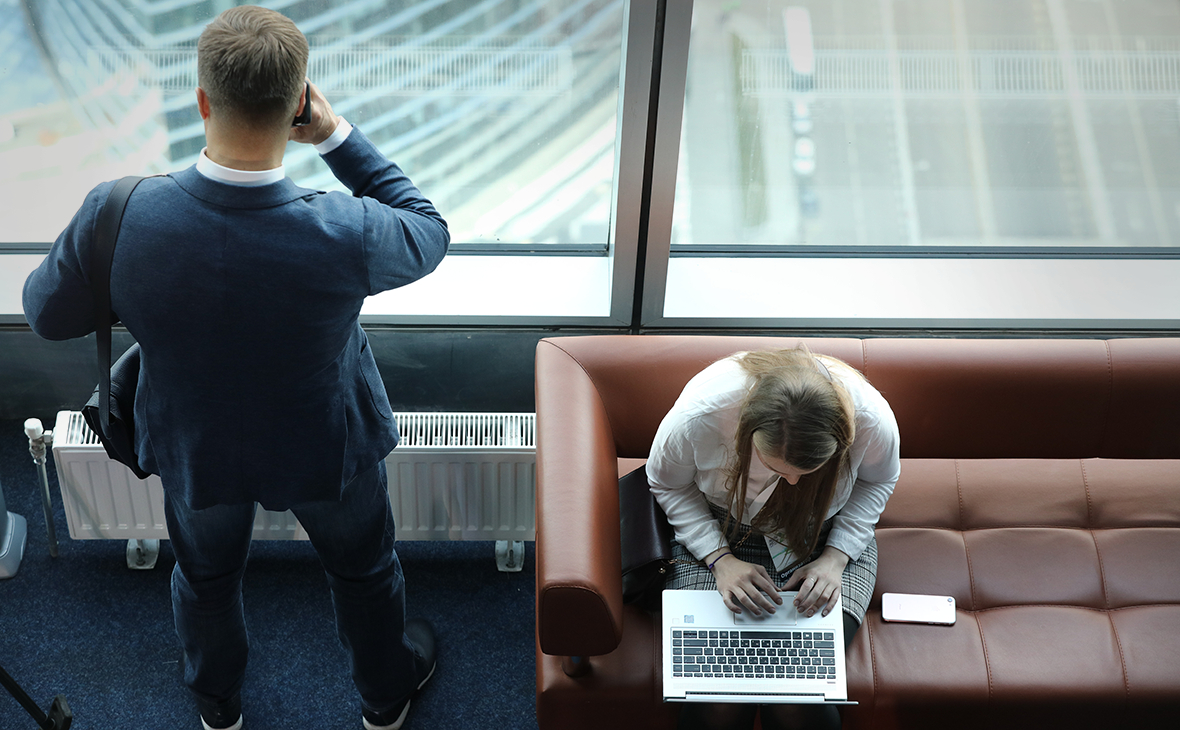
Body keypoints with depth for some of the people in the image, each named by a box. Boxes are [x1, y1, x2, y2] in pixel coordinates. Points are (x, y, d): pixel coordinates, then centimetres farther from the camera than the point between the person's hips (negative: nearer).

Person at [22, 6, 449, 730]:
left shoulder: (118, 215, -33)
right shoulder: (348, 235, -38)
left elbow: (47, 313, -12)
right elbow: (430, 232, -13)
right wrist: (339, 136, -16)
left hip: (194, 452, 2)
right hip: (326, 451, -1)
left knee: (205, 577, 33)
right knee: (364, 568, 30)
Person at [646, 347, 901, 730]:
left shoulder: (872, 418, -27)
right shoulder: (699, 414, -31)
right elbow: (667, 484, -9)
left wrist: (835, 558, -14)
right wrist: (720, 560, -20)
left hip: (826, 539, 1)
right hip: (718, 536, -1)